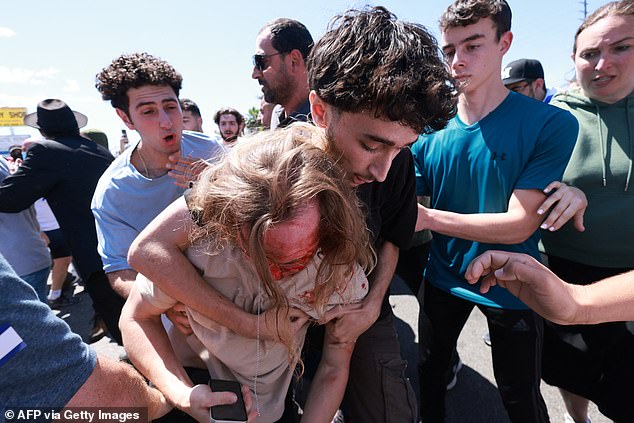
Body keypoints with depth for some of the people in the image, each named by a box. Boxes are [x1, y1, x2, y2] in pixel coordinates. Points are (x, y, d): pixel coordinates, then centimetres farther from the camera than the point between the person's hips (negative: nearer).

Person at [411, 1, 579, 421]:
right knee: (431, 371, 24)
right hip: (442, 278, 3)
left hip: (511, 288, -2)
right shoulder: (430, 131, -7)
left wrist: (428, 217, -31)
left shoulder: (551, 124, -17)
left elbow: (519, 225, -23)